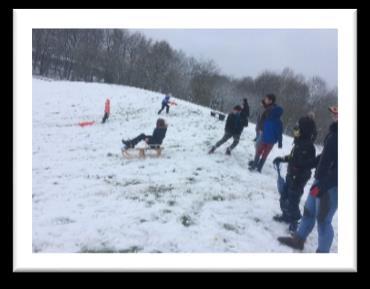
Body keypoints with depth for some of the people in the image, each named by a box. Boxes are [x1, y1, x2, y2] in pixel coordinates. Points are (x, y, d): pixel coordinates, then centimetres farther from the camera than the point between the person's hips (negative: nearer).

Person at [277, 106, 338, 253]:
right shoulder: (335, 131, 5)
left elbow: (338, 169, -27)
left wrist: (322, 186, -26)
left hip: (332, 185, -9)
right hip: (322, 179, 9)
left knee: (323, 218, 0)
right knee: (309, 210, 20)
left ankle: (322, 251, 17)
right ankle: (298, 239, 37)